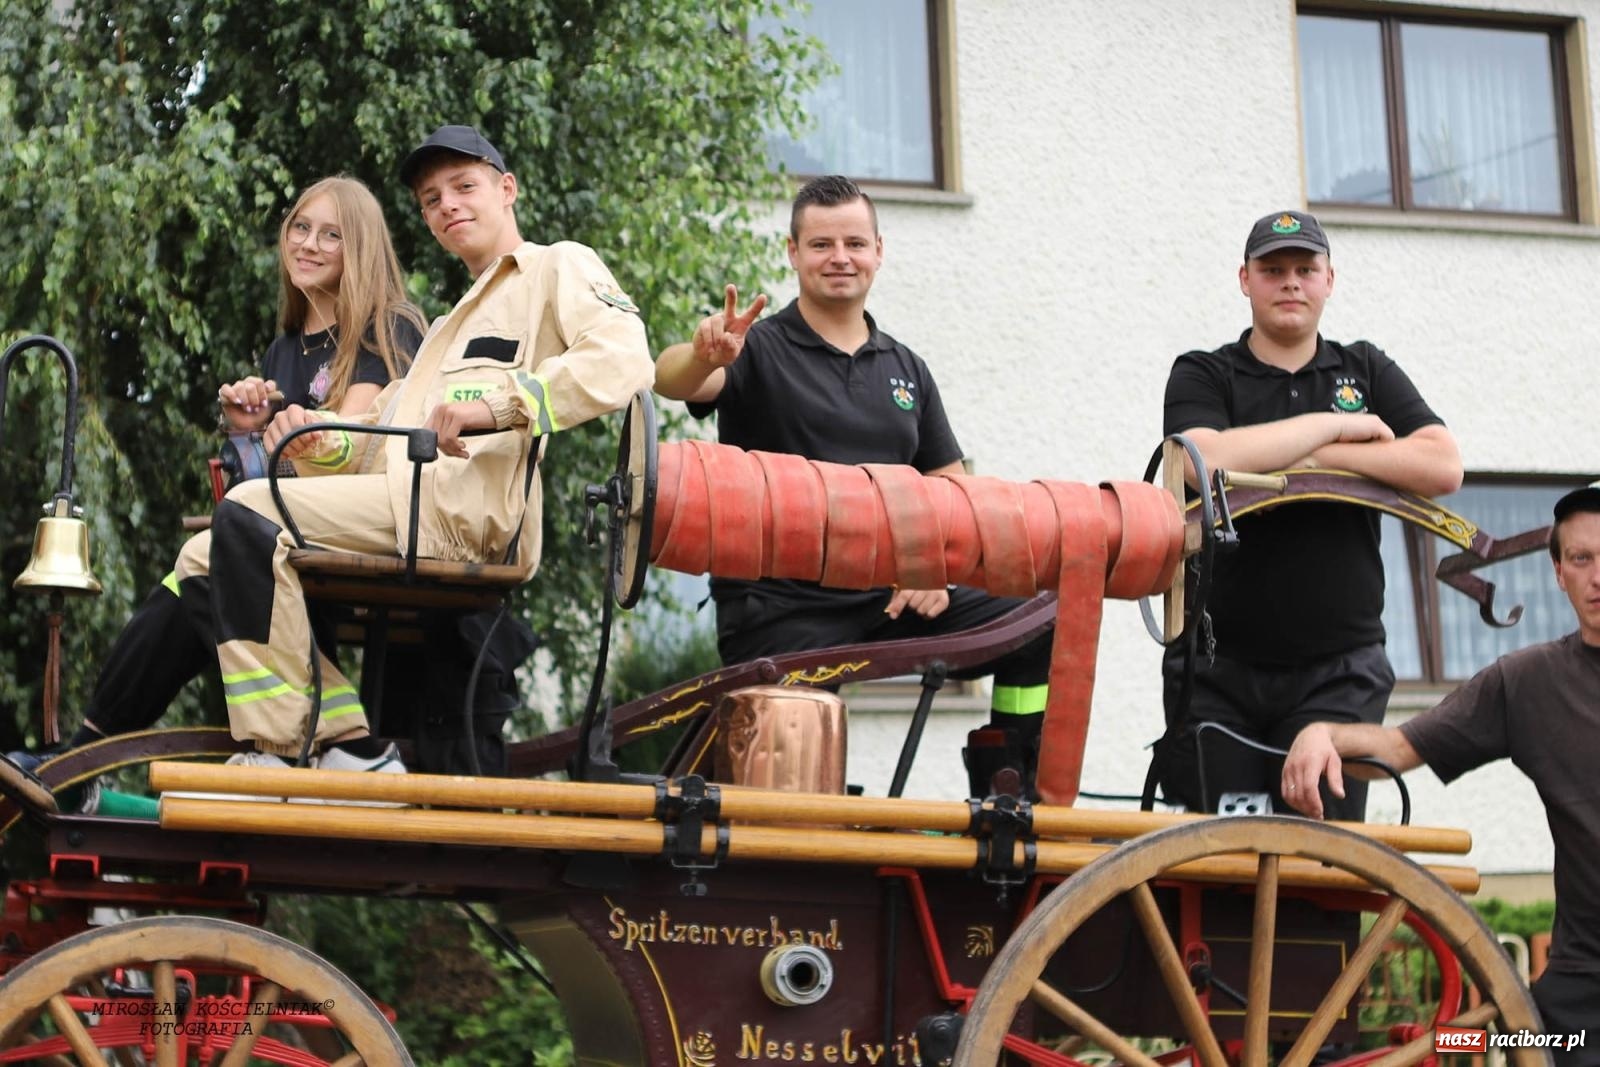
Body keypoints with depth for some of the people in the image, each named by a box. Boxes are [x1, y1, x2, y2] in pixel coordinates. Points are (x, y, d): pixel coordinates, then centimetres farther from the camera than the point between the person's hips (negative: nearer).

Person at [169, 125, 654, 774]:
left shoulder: (559, 266, 11)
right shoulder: (452, 325, 38)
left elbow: (622, 362, -12)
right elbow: (379, 439, 26)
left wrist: (498, 405, -22)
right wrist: (319, 445, 2)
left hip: (467, 502, -9)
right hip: (397, 500, 9)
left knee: (250, 514, -24)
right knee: (203, 563, -4)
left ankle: (275, 755, -22)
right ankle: (347, 743, -13)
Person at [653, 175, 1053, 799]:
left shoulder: (906, 370, 18)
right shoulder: (758, 351, 2)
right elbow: (671, 381, -18)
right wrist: (704, 355, -42)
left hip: (889, 600, 4)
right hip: (779, 603, -4)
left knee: (1040, 627, -9)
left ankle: (1006, 787, 4)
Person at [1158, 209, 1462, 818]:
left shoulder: (1368, 372, 13)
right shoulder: (1202, 376, 7)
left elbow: (1442, 468, -3)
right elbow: (1204, 461, -16)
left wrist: (1312, 458, -9)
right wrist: (1335, 425, -7)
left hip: (1338, 674, 1)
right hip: (1220, 670, -1)